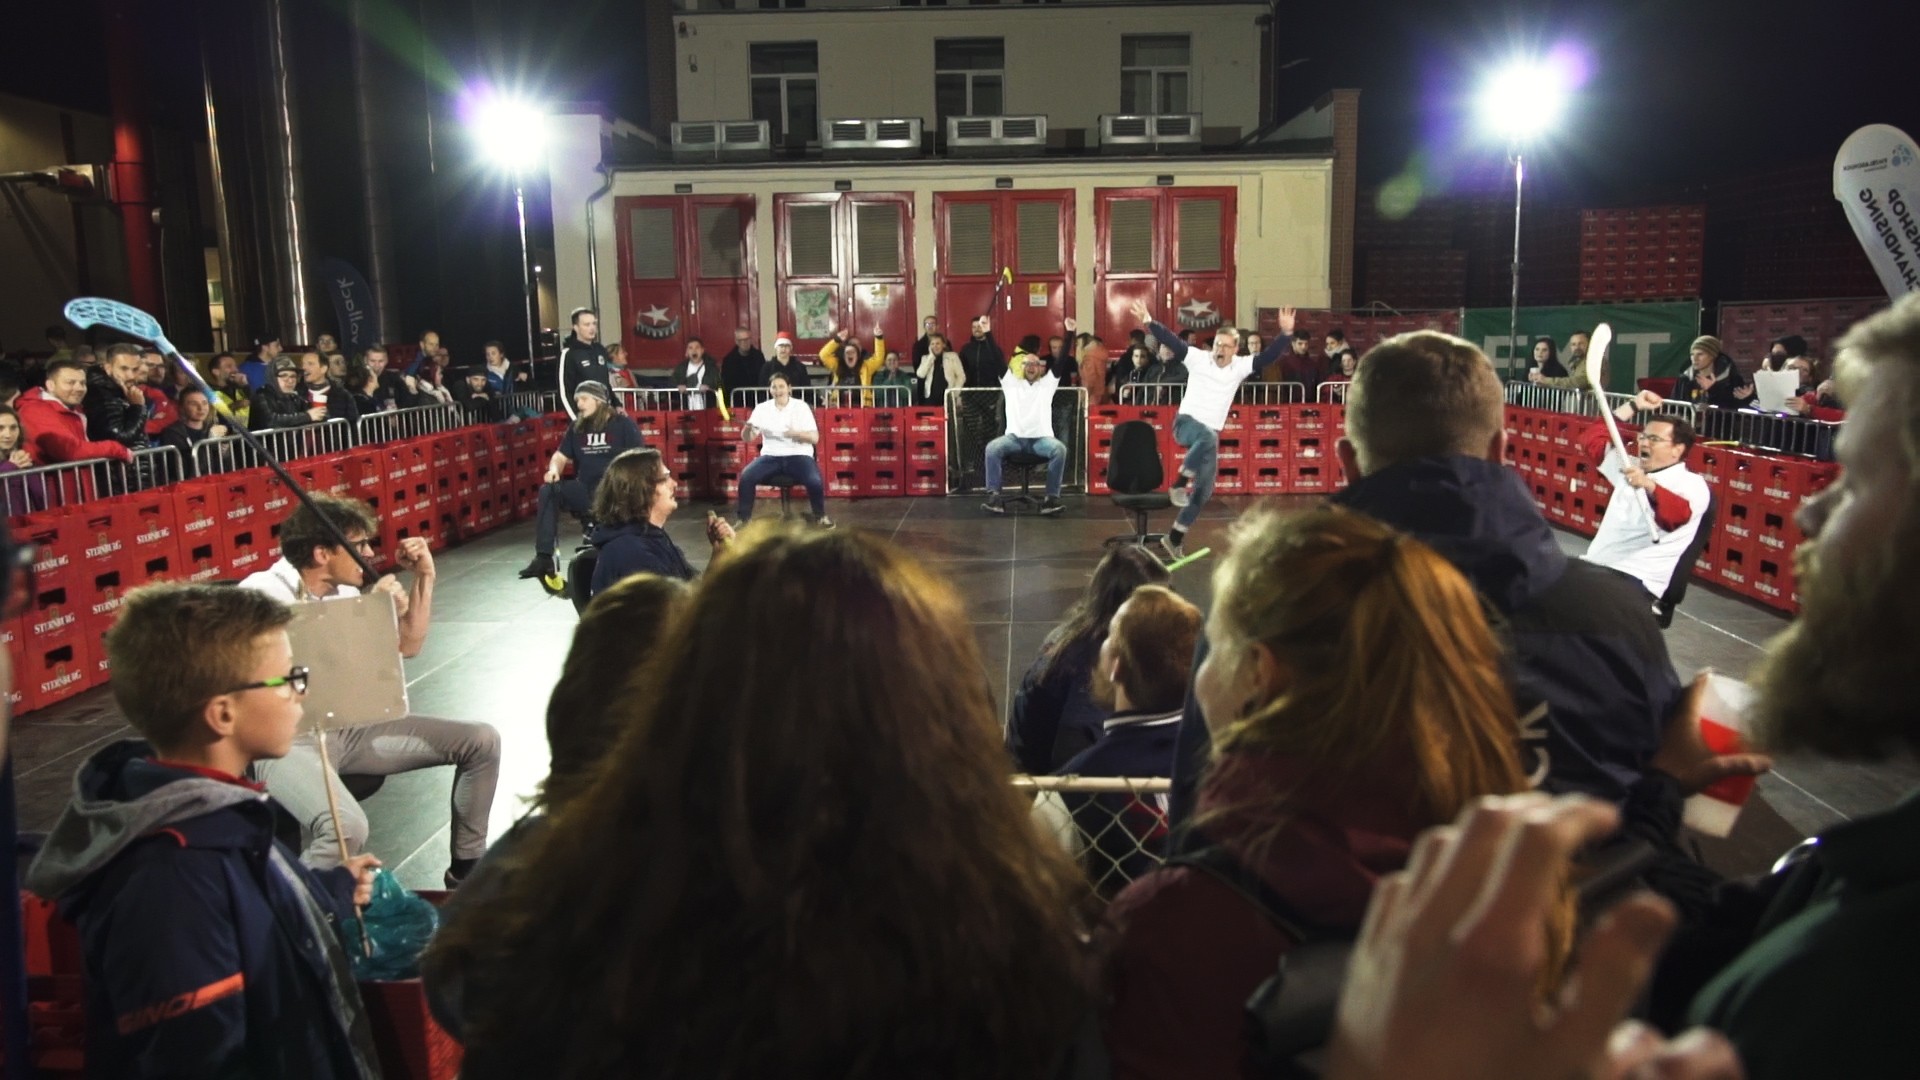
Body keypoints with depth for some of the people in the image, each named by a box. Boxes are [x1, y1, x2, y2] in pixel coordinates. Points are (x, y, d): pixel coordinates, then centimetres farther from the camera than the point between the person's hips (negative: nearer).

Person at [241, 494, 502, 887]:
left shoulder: (344, 590, 7)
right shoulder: (261, 594, -15)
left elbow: (407, 647, 14)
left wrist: (424, 578, 4)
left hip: (347, 727, 8)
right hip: (286, 742, -8)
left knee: (481, 742, 1)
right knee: (346, 827, -38)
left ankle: (467, 866, 16)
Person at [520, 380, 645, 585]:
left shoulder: (623, 424, 0)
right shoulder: (577, 428, 15)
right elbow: (561, 456, 17)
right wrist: (554, 469, -7)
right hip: (585, 490, 4)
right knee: (548, 491, -20)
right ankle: (544, 558, -28)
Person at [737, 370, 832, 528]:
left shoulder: (801, 407, 0)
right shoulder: (762, 408, 6)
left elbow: (815, 438, -4)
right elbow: (746, 439, 4)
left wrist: (797, 433, -23)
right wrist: (748, 428, -19)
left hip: (798, 455, -2)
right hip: (771, 456, 2)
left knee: (815, 481, -30)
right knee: (746, 476, -24)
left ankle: (820, 516, -2)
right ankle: (744, 518, -7)